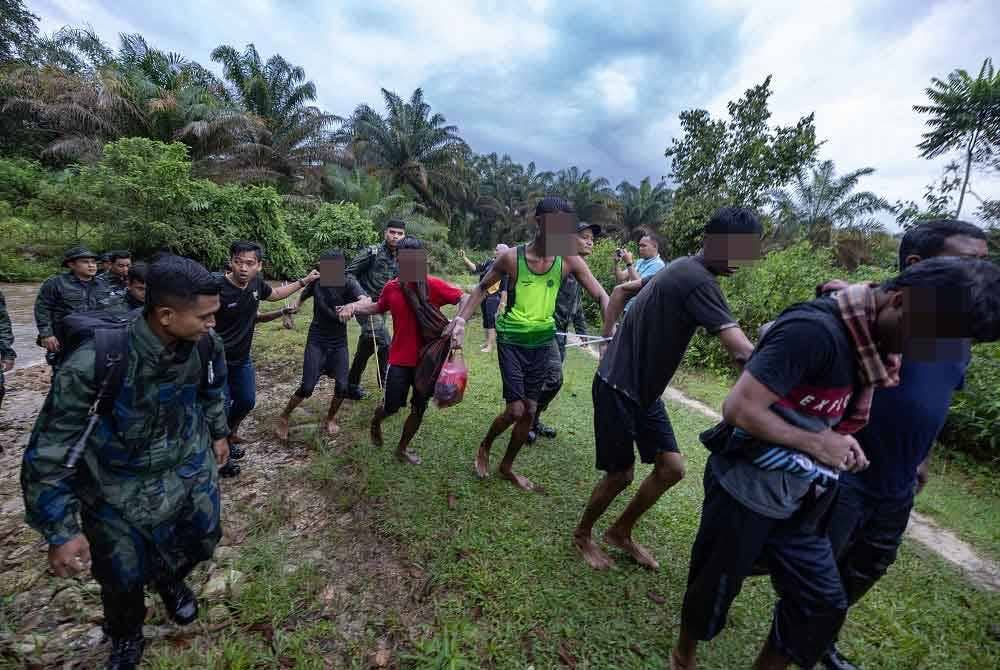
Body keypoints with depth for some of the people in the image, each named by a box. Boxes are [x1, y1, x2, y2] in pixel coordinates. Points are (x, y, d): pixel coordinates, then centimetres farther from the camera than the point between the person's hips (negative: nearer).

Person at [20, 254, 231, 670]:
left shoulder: (204, 343, -18)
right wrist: (60, 530, -18)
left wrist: (219, 432, 18)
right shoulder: (94, 363, -31)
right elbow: (49, 452, -20)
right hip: (120, 488, -3)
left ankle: (169, 578, 55)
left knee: (202, 541, 17)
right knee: (123, 576, 13)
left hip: (191, 468, 4)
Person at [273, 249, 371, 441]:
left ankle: (331, 418, 25)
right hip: (316, 341, 0)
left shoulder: (349, 283, -16)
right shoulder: (317, 281, -8)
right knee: (307, 387, -6)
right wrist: (296, 305, -8)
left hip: (339, 342, 0)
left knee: (342, 386, -5)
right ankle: (283, 417, 21)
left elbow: (367, 300, -36)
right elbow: (303, 295, 13)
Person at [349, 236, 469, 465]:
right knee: (391, 406, 7)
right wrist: (354, 306, 5)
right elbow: (379, 307, 19)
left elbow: (465, 298, -16)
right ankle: (375, 423, 44)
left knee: (419, 408, 11)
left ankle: (403, 448, 36)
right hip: (400, 359, 1)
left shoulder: (433, 285, -12)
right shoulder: (391, 287, -2)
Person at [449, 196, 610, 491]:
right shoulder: (512, 257, -13)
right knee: (515, 409, -7)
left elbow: (601, 295, -7)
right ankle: (484, 447, 27)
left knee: (530, 411, 10)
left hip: (542, 342, 3)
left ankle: (507, 466, 33)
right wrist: (461, 318, -10)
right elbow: (483, 287, 1)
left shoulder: (569, 261, -8)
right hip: (512, 340, -3)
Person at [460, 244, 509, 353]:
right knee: (486, 319, 16)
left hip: (494, 297, -8)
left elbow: (505, 288, -15)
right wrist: (464, 258, 8)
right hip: (485, 296, 8)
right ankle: (488, 341, 29)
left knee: (491, 320, -8)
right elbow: (475, 268, 15)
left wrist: (502, 302, -18)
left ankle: (490, 345, -3)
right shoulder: (490, 262, 10)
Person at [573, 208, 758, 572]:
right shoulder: (699, 281, -23)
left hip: (644, 390, 9)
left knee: (672, 467, 9)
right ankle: (582, 534, 31)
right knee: (621, 474, 4)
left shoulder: (681, 269, 8)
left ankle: (620, 532, 30)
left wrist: (609, 339, 14)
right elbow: (743, 354, -32)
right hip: (618, 389, -9)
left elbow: (621, 290, 18)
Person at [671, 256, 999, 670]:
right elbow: (739, 408, -29)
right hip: (744, 492, -8)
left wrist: (839, 441, -2)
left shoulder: (865, 336, 2)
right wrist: (815, 444, -17)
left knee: (823, 604, 18)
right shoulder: (814, 330, -26)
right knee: (715, 588, 13)